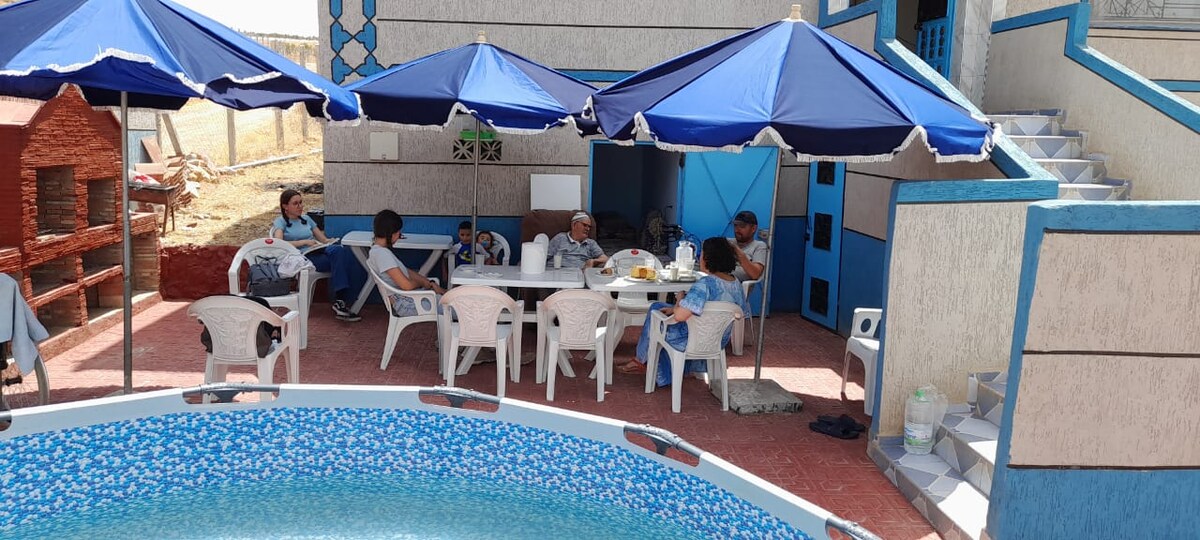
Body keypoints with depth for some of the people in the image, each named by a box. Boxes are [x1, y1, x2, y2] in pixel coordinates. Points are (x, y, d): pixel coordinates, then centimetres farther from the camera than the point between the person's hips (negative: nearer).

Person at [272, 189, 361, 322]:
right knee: (339, 256, -33)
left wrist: (329, 241, 0)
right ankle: (340, 301, -36)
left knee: (338, 250, -32)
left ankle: (340, 302, -36)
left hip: (319, 252, 5)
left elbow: (323, 239, 25)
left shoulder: (306, 219, 29)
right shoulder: (280, 222, 11)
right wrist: (304, 242, -14)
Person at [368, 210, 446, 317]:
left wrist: (431, 284, 4)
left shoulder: (378, 250, 10)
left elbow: (406, 272, 13)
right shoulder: (381, 253, -21)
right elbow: (406, 285, -23)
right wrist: (423, 283, -2)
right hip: (406, 303, -10)